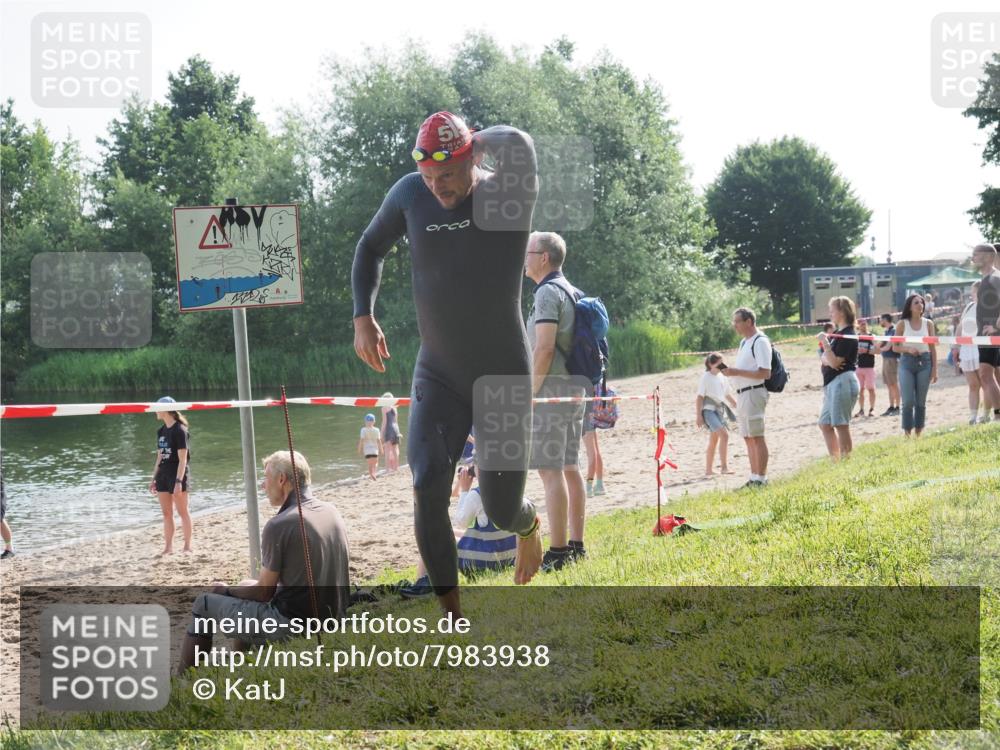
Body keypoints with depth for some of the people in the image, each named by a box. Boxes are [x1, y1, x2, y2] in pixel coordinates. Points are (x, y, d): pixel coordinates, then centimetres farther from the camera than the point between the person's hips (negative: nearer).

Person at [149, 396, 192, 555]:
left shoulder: (179, 430, -12)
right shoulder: (161, 431, 11)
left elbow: (183, 459, -15)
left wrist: (178, 481, -20)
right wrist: (154, 479, 14)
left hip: (177, 475, -7)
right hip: (163, 475, 7)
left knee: (182, 511, 1)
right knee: (166, 513, 8)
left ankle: (187, 546, 7)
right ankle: (168, 547, 12)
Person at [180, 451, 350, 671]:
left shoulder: (279, 525, -18)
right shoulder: (332, 512, 5)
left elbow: (263, 593, -10)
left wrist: (227, 591, 9)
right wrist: (254, 583, 22)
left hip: (290, 626, -8)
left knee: (204, 604, 10)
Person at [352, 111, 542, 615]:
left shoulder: (509, 195, -15)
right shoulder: (410, 194, -4)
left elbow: (516, 144, -38)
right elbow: (370, 248, 14)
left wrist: (473, 143, -18)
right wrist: (363, 318, 2)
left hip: (503, 378, -2)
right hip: (437, 375, 3)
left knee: (501, 512, 3)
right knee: (428, 490, -17)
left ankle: (528, 524, 43)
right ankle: (453, 620, -6)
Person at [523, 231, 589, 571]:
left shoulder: (548, 292, -11)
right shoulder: (572, 292, 18)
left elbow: (544, 348, -19)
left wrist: (531, 393, -16)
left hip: (552, 388, -10)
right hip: (575, 389, 10)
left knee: (550, 470, -10)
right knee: (570, 467, 11)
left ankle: (557, 552, -13)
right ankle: (576, 545, 14)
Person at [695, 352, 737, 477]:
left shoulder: (722, 377, 10)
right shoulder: (706, 377, -9)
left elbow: (728, 395, 21)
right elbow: (699, 397, -10)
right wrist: (698, 416, -14)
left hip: (720, 411, 8)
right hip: (709, 410, -8)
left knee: (713, 441, 12)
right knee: (724, 434, -23)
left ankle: (708, 470, 21)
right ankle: (724, 467, -26)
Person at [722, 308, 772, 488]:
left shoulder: (760, 342, -12)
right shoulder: (744, 342, 18)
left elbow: (765, 373, -19)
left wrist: (737, 372, -20)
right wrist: (731, 371, 6)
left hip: (754, 392, -10)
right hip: (742, 394, 10)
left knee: (757, 437, -8)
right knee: (748, 438, 11)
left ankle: (761, 478, -6)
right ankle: (754, 477, 16)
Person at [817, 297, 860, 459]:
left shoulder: (847, 336, -13)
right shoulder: (836, 334, 18)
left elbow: (834, 362, -18)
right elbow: (825, 358, 13)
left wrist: (825, 342, -18)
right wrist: (827, 359, -9)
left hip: (842, 382, -11)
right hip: (832, 383, 11)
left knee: (841, 425, -9)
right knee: (825, 423, 14)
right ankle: (835, 460, 18)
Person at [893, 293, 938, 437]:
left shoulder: (928, 323, 6)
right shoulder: (902, 324, 1)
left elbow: (933, 348, 7)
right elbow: (895, 347, 4)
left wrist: (935, 369, 2)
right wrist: (908, 349, -15)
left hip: (924, 362, 2)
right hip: (907, 362, -2)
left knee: (921, 401, 4)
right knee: (908, 401, -8)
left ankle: (919, 433, 12)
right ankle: (907, 433, 0)